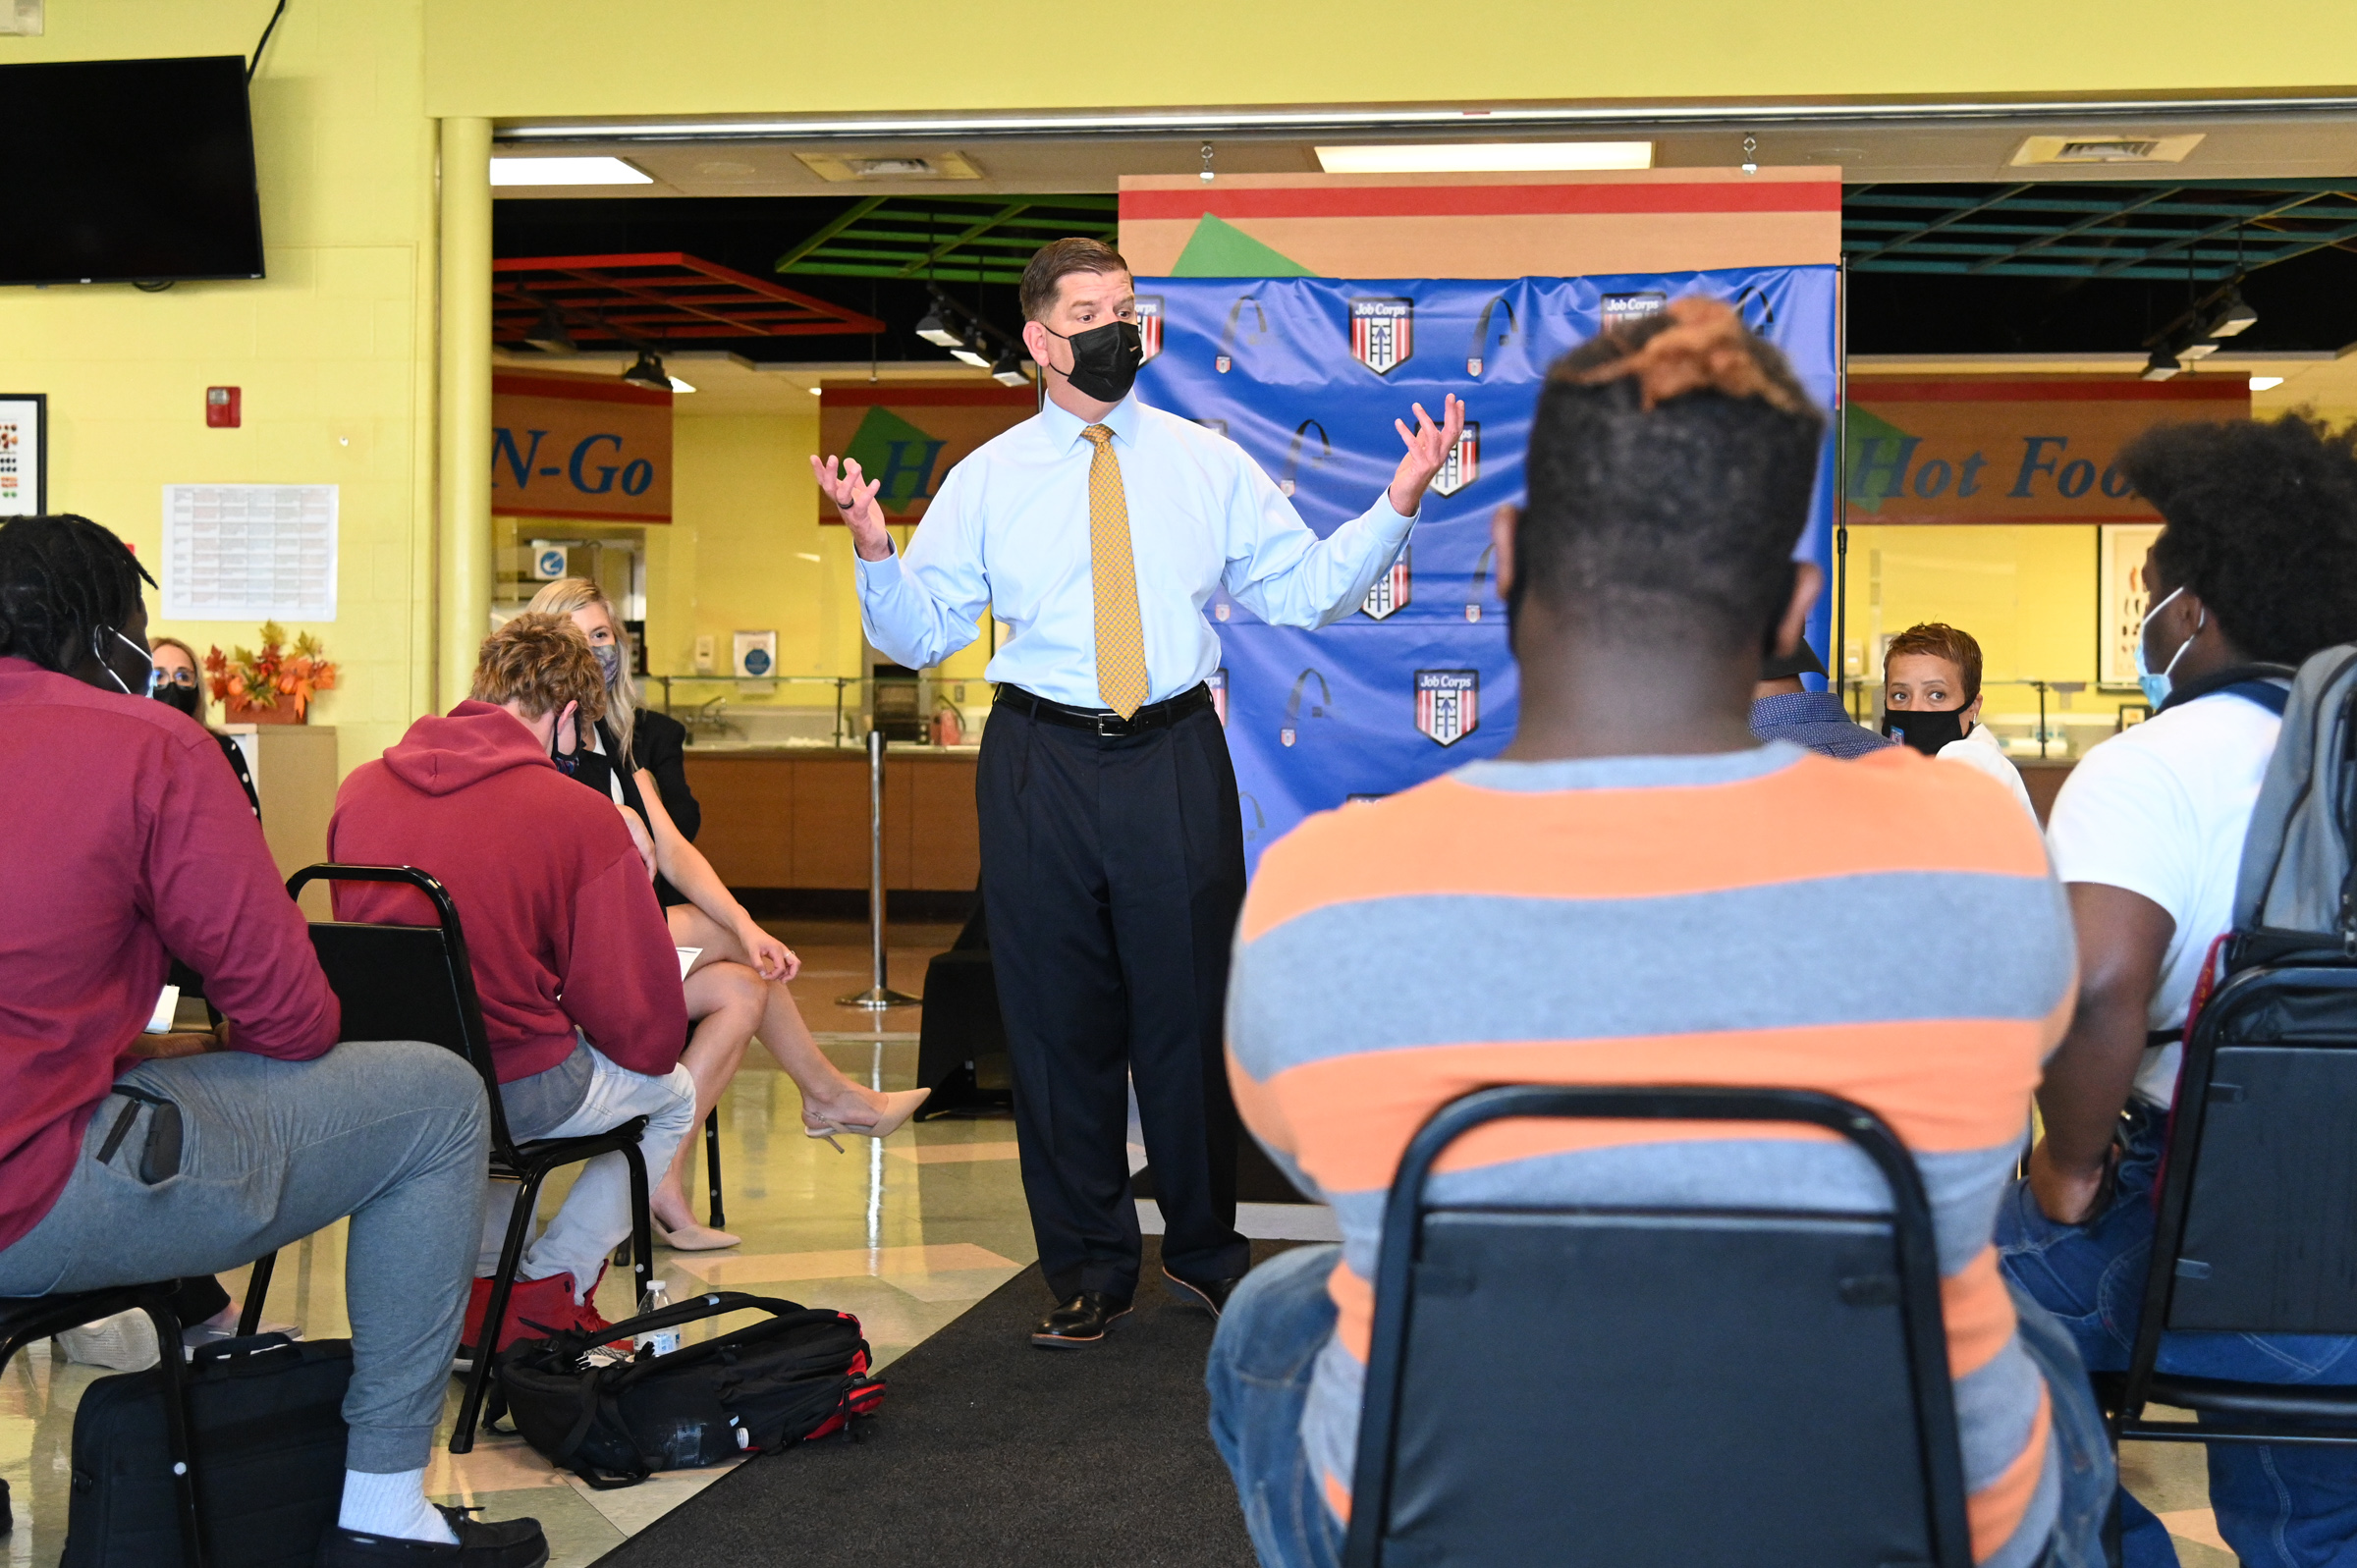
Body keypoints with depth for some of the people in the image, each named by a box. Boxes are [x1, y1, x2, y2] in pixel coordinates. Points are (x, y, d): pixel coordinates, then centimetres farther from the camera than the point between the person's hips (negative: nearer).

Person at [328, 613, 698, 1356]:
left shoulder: (359, 787, -2)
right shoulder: (581, 818, -16)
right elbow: (646, 1032, -10)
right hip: (515, 1088, -5)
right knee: (674, 1094, 24)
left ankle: (483, 1286, 33)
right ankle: (543, 1300, 17)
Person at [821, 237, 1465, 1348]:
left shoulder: (1208, 464, 8)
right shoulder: (987, 479, 5)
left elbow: (1304, 590, 6)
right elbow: (919, 635, 3)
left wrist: (1399, 505, -5)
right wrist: (873, 548, -15)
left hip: (1178, 760, 1)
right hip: (1042, 765, 0)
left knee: (1190, 1005, 7)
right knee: (1058, 1017, 5)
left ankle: (1204, 1248, 25)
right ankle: (1088, 1269, 19)